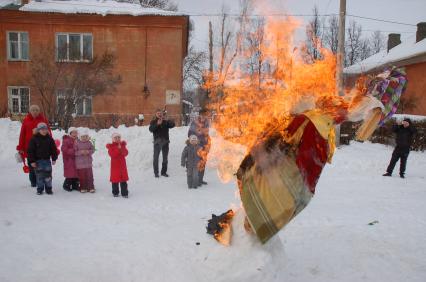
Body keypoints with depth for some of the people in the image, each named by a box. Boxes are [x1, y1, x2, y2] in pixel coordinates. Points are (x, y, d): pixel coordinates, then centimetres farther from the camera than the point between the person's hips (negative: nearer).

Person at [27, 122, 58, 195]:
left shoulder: (49, 139, 2)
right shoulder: (34, 139, -5)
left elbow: (54, 149, 7)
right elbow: (30, 151, -5)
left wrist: (54, 159, 4)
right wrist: (32, 161, -9)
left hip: (47, 160, 2)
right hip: (38, 161, -2)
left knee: (48, 175, 4)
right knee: (39, 175, 3)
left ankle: (48, 189, 14)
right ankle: (40, 189, 15)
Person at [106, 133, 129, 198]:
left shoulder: (123, 145, 7)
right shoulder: (111, 146, -2)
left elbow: (126, 153, -6)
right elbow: (112, 154, -19)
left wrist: (121, 148, -21)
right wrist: (118, 149, -25)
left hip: (122, 165, 2)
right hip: (115, 165, -2)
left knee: (123, 179, 3)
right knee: (115, 179, 5)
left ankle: (124, 193, 8)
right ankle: (115, 192, 19)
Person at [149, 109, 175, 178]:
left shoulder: (166, 121, 8)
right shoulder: (153, 122, 6)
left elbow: (172, 125, -7)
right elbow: (151, 129, -10)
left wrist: (167, 120, -22)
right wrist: (157, 124, -25)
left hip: (165, 141, 2)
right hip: (157, 142, -2)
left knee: (165, 158, 8)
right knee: (156, 157, -4)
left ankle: (164, 172, 18)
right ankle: (156, 172, 2)